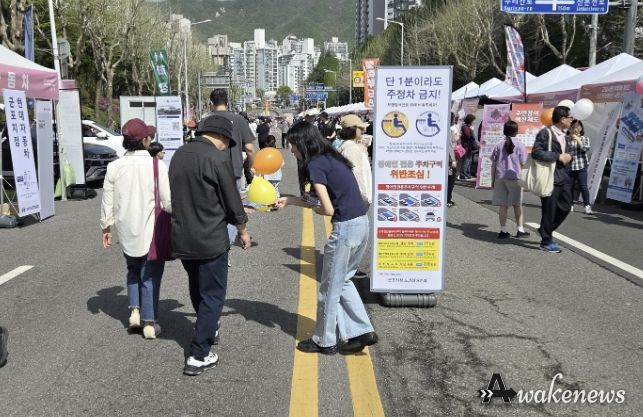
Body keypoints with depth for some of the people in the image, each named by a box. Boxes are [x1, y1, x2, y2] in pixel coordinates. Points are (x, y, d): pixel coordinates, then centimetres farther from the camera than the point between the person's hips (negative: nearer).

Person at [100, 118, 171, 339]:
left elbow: (107, 201, 1)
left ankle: (135, 311, 17)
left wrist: (106, 226, 13)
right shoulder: (157, 166, -14)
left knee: (133, 270, 26)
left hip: (127, 231, 3)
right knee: (150, 275, 9)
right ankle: (149, 323, 14)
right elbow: (168, 202, -14)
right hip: (151, 231, -3)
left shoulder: (114, 167, -4)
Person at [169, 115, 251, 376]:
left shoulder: (179, 154, 6)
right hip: (210, 239, -7)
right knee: (213, 295, 5)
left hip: (181, 238, 7)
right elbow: (232, 202, -12)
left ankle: (207, 328, 46)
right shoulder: (218, 158, -16)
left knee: (197, 288, 26)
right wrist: (243, 230, 4)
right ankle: (198, 356, 6)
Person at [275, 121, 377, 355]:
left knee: (330, 288, 9)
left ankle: (325, 341, 25)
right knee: (342, 281, 22)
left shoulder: (315, 165, -12)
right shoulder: (330, 159, 14)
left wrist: (316, 210, 6)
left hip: (345, 228, -9)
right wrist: (288, 200, 20)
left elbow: (327, 209, -17)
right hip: (362, 223, 9)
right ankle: (362, 331, 22)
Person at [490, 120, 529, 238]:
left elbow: (493, 164, 5)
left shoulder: (499, 145, 4)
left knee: (503, 205, 4)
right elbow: (522, 164, -1)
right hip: (515, 177, -2)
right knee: (517, 204, 10)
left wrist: (493, 180, 11)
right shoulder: (520, 145, -2)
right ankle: (520, 229, 15)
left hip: (500, 178, 2)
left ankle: (503, 230, 5)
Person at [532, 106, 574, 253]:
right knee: (549, 210, 0)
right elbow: (536, 152, -21)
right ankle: (546, 241, 14)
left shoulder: (565, 135, 16)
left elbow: (569, 151, 25)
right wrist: (558, 156, -20)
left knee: (565, 207, 11)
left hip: (564, 178, 8)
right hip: (550, 178, -8)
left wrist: (568, 156, 0)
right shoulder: (545, 133, -11)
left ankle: (545, 230, 30)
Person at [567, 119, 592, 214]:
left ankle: (587, 206, 0)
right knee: (570, 186, 5)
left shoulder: (584, 138, 6)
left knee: (583, 187, -3)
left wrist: (577, 139, -11)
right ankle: (570, 205, 16)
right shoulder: (566, 139, 5)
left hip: (581, 166, -1)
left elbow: (585, 148, -10)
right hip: (569, 166, 1)